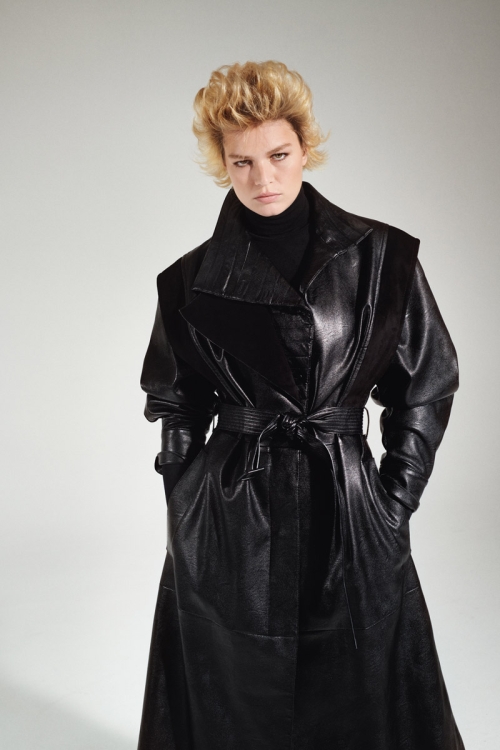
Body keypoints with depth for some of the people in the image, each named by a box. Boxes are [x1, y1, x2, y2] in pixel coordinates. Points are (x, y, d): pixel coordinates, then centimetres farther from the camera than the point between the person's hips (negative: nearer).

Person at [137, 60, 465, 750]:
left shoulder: (380, 256, -3)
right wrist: (187, 509, 3)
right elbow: (177, 408, 8)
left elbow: (427, 385, 2)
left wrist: (393, 502, -1)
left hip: (348, 511, 0)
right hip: (229, 525, 1)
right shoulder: (193, 280, -1)